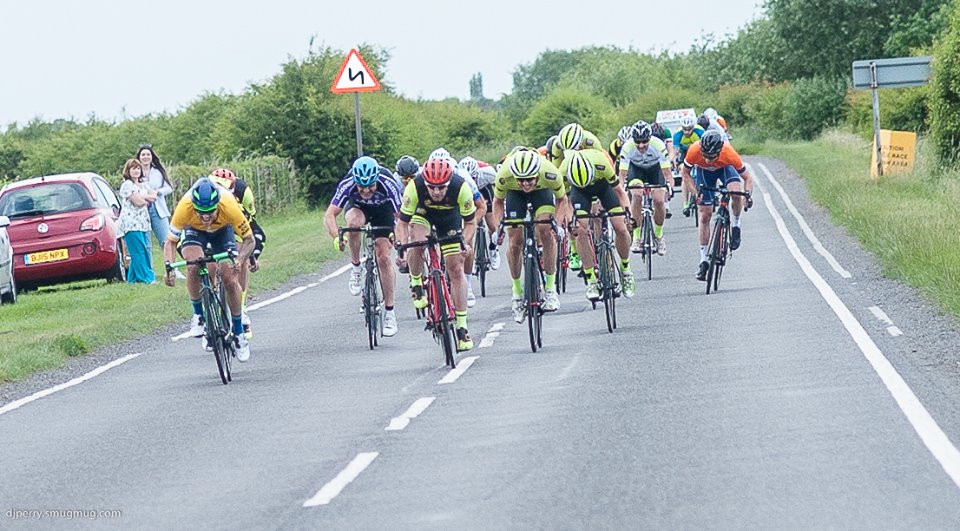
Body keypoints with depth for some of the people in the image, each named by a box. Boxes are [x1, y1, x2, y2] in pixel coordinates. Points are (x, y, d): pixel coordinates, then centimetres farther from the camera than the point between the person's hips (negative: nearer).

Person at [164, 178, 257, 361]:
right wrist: (169, 267, -44)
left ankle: (238, 333, 3)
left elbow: (249, 239, -27)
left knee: (229, 279, -14)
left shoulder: (229, 206, -40)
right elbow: (171, 241, -26)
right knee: (194, 268, -29)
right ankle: (198, 315, -6)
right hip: (194, 230, 0)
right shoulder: (184, 207, -39)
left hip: (222, 230, 0)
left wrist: (240, 259, -45)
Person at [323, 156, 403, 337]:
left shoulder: (389, 183, -37)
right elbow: (329, 215, -36)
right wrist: (336, 237, -53)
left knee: (384, 258, -13)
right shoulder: (347, 184, -35)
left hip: (383, 209, -1)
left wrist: (399, 239, -50)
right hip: (357, 206, 1)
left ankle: (390, 312, -4)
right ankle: (356, 269, -14)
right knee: (354, 222, -36)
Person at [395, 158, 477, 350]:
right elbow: (402, 222, -27)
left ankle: (462, 327, 1)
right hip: (423, 212, 0)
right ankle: (416, 287, -6)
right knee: (417, 243, -33)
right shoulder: (414, 187, -36)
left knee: (455, 268, -5)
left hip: (450, 217, 0)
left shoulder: (461, 188, -36)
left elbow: (470, 222, -21)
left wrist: (465, 243, -39)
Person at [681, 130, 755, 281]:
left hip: (724, 167, -1)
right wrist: (696, 192, -28)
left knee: (736, 192, -33)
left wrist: (748, 194, -40)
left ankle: (735, 227, -5)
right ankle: (704, 260, 9)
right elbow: (685, 173, -17)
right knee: (705, 215, -1)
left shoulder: (729, 153, -39)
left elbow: (747, 177, -24)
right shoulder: (694, 151, -38)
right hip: (704, 172, 1)